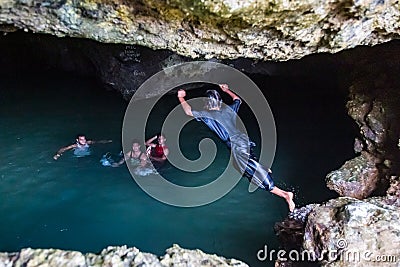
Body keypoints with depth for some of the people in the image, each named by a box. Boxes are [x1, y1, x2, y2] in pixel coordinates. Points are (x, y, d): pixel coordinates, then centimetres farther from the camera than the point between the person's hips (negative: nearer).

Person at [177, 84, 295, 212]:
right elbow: (238, 99, 36)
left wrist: (181, 98, 18)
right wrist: (227, 90, 49)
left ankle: (285, 194, -6)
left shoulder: (209, 115, -2)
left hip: (238, 147, -7)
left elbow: (189, 111, 2)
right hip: (245, 140, 7)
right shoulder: (228, 109, 15)